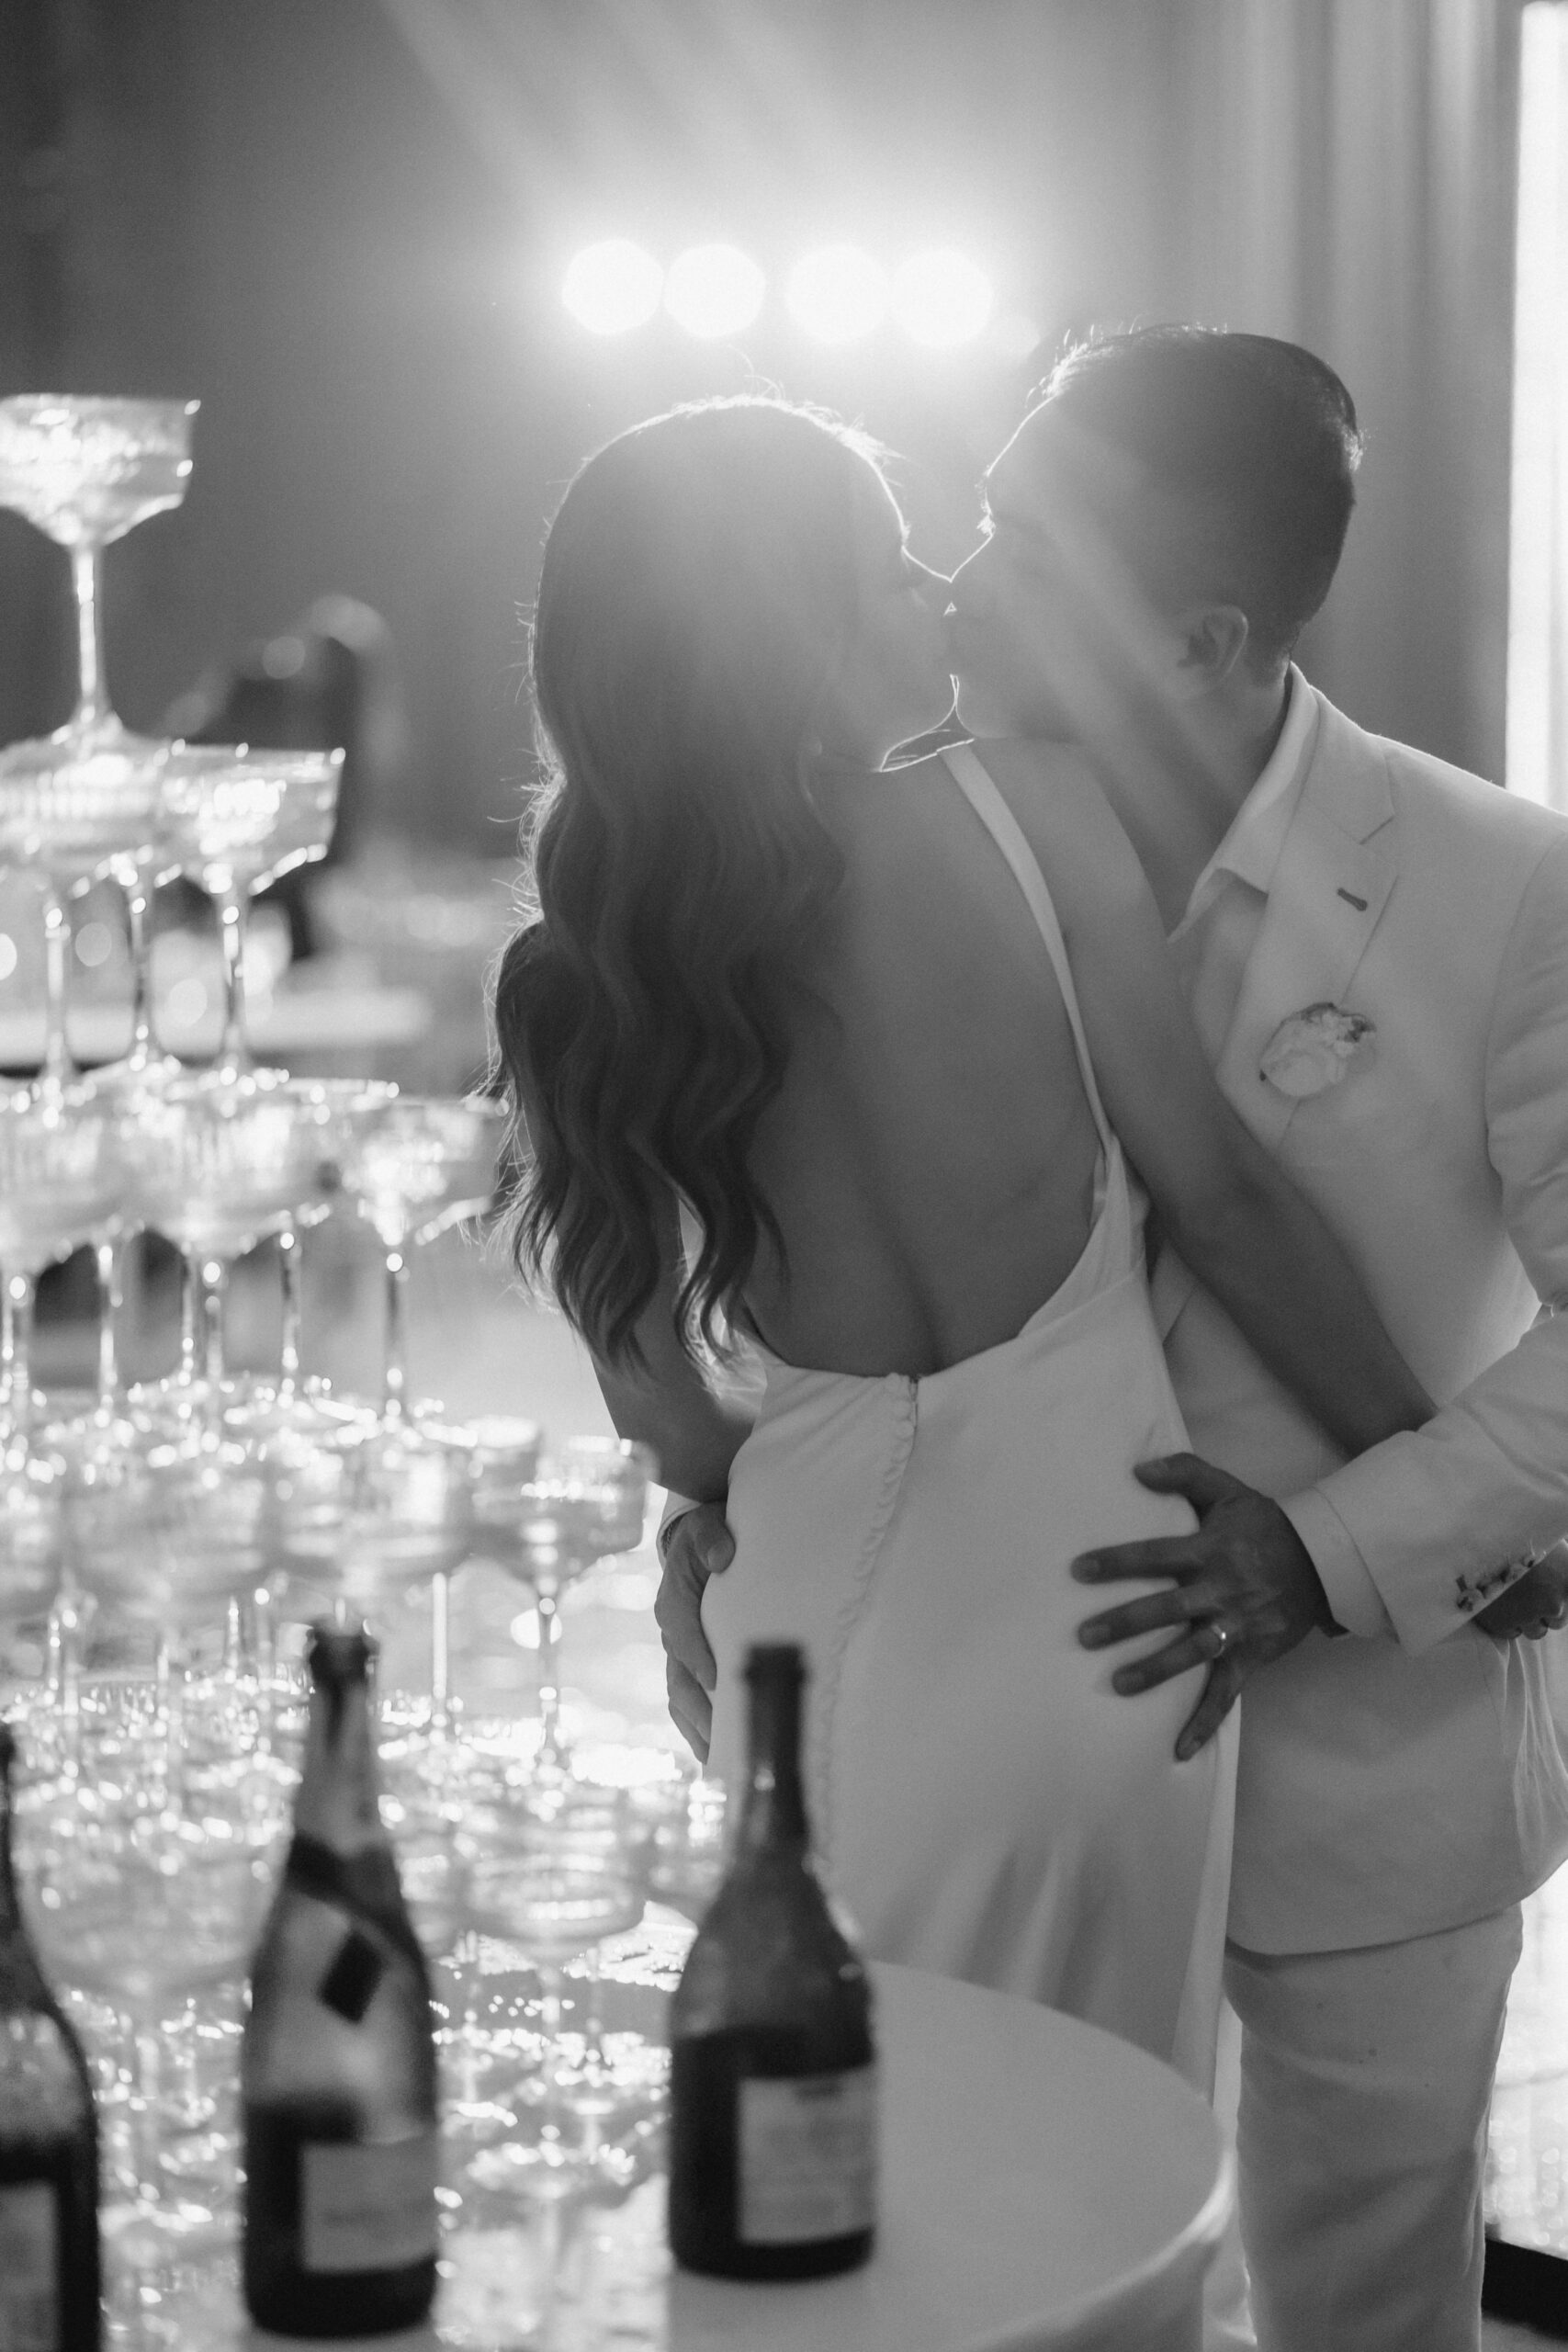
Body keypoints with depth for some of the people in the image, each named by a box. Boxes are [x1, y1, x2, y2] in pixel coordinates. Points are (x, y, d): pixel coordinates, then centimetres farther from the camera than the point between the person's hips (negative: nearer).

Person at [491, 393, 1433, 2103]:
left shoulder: (573, 987, -5)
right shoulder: (1022, 817, -13)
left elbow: (654, 1405, 2)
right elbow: (1219, 1195, -9)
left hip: (820, 1618, 2)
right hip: (1088, 1603, -2)